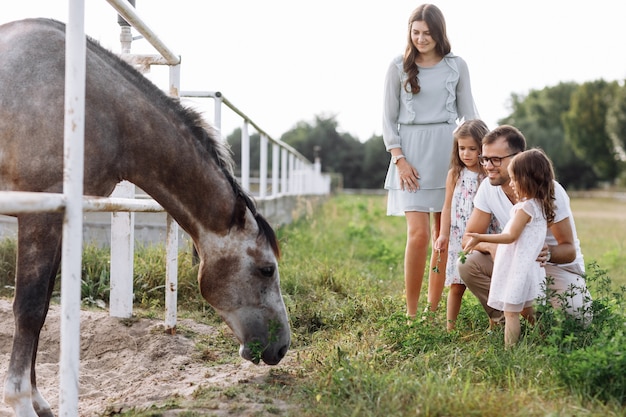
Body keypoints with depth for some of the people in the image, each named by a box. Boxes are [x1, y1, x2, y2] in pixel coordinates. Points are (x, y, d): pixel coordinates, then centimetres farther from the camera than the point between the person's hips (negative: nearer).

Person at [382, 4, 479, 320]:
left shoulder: (457, 66, 8)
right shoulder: (399, 67, 4)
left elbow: (468, 114, 11)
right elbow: (388, 119, 4)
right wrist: (399, 160, -7)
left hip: (448, 152, 2)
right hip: (411, 154, -2)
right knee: (418, 234, -12)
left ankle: (434, 308, 15)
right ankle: (411, 312, -2)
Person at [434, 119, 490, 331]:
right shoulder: (454, 175, 6)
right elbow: (447, 207, 7)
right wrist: (443, 235, 1)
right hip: (459, 239, 2)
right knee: (456, 285, 3)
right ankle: (450, 326, 11)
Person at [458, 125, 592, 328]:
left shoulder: (549, 191, -23)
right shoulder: (488, 188, -10)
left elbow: (569, 251, -19)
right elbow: (469, 237, -8)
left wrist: (548, 254, -44)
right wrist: (491, 245, -32)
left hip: (558, 264, -3)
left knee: (575, 319, -30)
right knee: (467, 263, -23)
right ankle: (502, 320, -4)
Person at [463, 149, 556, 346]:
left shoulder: (526, 207, -19)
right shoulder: (539, 205, 9)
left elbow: (511, 236, -21)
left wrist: (481, 238, -20)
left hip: (516, 269, -10)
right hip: (528, 266, 10)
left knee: (510, 312, -6)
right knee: (526, 311, 21)